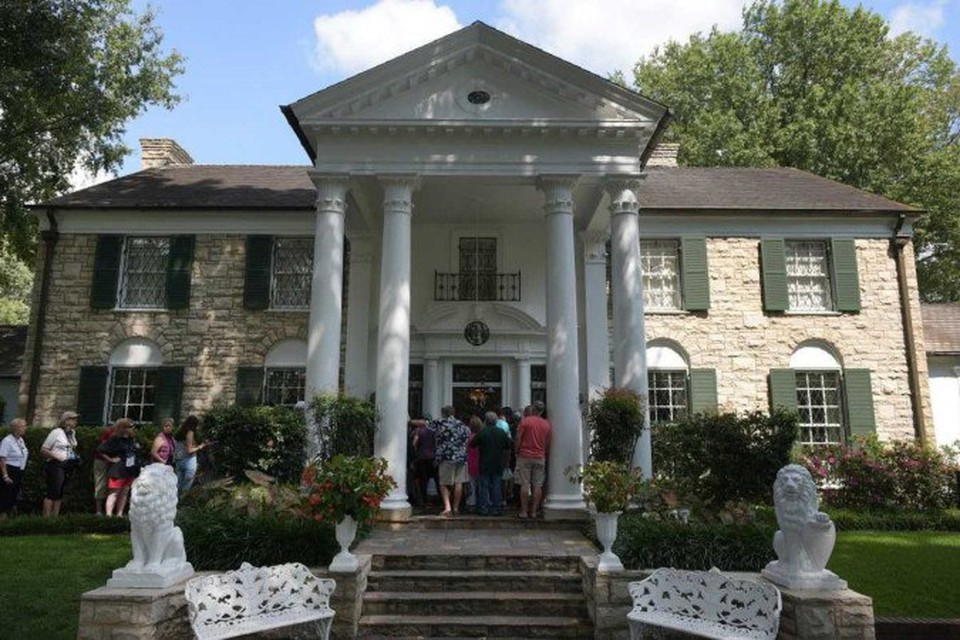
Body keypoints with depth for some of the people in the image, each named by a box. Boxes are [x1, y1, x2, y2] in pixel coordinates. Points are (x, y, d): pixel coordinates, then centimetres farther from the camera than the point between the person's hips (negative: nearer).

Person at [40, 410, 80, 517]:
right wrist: (57, 457, -15)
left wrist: (75, 456, 6)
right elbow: (43, 450, -6)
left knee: (60, 494, 9)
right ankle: (46, 517, -4)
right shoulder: (56, 432, -7)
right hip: (56, 465, -7)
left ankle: (55, 516, 14)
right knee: (53, 493, -8)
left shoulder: (73, 433, 12)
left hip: (68, 467, 7)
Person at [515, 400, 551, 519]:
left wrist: (517, 451, 6)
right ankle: (534, 511, 7)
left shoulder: (525, 421, -6)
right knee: (537, 485, 5)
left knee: (525, 485, 0)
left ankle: (524, 511, 1)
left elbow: (518, 438, -7)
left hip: (525, 456, -3)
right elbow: (547, 443, 10)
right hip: (540, 458, 3)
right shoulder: (546, 424, 5)